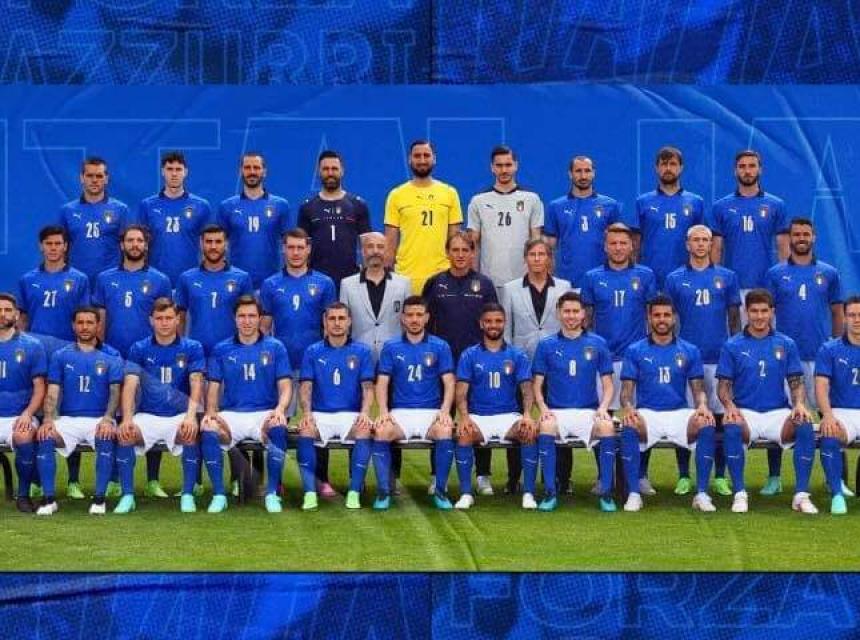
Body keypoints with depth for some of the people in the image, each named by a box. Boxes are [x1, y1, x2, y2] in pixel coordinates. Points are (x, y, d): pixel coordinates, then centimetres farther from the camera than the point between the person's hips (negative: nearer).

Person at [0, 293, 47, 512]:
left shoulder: (32, 346, 7)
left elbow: (39, 387, 6)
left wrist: (27, 414, -12)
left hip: (19, 416, -1)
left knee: (25, 437, -34)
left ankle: (24, 495, -12)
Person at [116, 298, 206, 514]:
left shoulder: (192, 348, 4)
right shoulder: (139, 349, 6)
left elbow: (196, 384, -7)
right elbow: (130, 385, -6)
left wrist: (191, 415, -26)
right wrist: (127, 419, -23)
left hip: (179, 415, -1)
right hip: (147, 415, 1)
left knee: (190, 434, -34)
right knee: (124, 434, -28)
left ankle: (188, 495, -20)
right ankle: (127, 496, -18)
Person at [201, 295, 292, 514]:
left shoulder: (275, 347, 9)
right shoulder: (221, 349, 12)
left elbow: (285, 386, 4)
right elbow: (213, 387, 9)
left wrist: (280, 409, -16)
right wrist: (211, 412, -11)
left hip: (265, 413, -1)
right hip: (231, 414, 1)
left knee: (278, 428, -36)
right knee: (208, 430, -31)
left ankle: (272, 493, -21)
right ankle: (218, 494, -19)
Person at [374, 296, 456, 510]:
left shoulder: (440, 347, 8)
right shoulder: (391, 347, 10)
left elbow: (449, 383, 4)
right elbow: (382, 382, 5)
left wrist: (445, 411, -13)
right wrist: (383, 411, -12)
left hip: (431, 412, -1)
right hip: (400, 412, 1)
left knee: (445, 431, -33)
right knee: (381, 431, -31)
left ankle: (440, 491, -17)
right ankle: (383, 491, -19)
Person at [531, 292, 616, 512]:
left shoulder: (597, 344, 9)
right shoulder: (546, 345, 9)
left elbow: (607, 384, 10)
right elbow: (537, 385, 9)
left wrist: (603, 407, -9)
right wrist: (543, 407, -10)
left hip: (589, 411, 0)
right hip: (556, 411, 0)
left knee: (607, 427, -32)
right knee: (546, 428, -34)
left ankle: (606, 493, -20)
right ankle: (550, 493, -24)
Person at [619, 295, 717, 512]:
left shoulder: (690, 351, 12)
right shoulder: (635, 351, 9)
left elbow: (698, 389, 9)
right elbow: (626, 390, 4)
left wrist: (702, 406, -14)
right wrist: (628, 407, -19)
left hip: (679, 413, 1)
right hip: (647, 413, -1)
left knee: (707, 426, -30)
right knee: (629, 426, -35)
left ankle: (702, 494, -24)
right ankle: (633, 494, -28)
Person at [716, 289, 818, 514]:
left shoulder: (786, 344, 9)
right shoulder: (732, 346, 6)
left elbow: (796, 383, 9)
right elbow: (723, 385, 4)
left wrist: (799, 403, -13)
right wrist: (729, 405, -17)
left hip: (777, 412, 1)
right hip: (745, 412, -1)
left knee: (805, 426, -30)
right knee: (732, 427, -36)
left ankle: (801, 494, -23)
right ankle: (739, 493, -26)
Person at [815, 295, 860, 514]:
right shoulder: (829, 350, 8)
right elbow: (822, 386, -2)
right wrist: (827, 415, -21)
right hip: (842, 412, -1)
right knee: (829, 436, -34)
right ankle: (837, 495, -24)